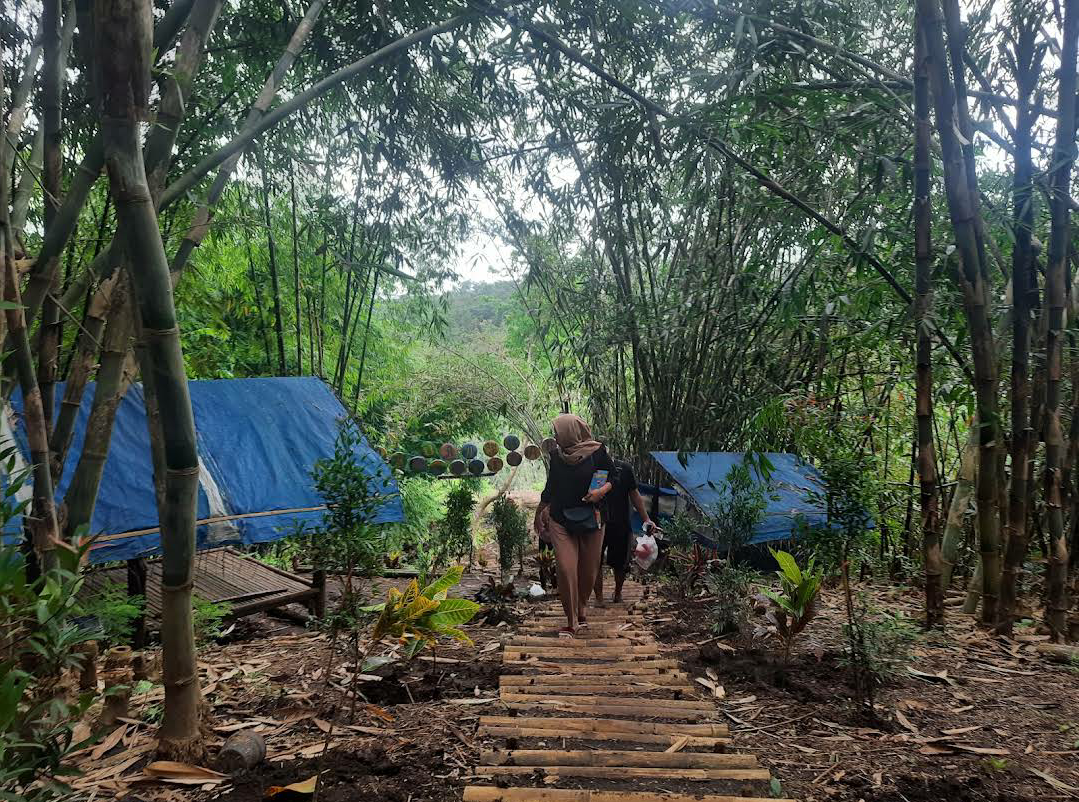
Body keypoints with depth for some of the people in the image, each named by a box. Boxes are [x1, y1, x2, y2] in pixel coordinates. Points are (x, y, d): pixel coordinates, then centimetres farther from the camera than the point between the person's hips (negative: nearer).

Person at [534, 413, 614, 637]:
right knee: (565, 568, -9)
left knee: (589, 570, 7)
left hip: (590, 520, -1)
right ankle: (571, 621, 1)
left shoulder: (597, 452, -5)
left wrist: (602, 490, -18)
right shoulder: (556, 455, 5)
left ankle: (580, 610, 33)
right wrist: (539, 513, 22)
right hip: (560, 520, 2)